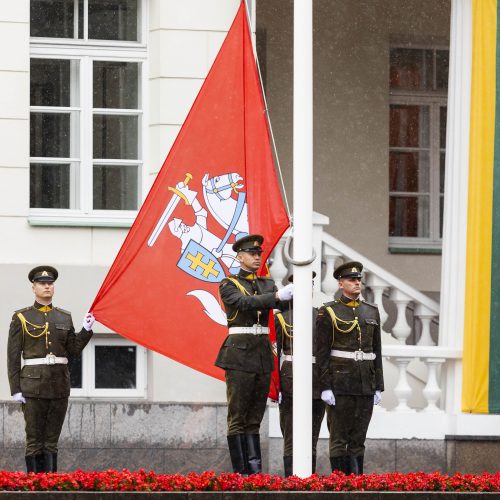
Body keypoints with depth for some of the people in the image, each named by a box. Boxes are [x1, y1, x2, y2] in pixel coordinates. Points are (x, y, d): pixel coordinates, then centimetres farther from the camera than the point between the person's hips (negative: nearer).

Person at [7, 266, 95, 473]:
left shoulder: (64, 317, 11)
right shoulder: (21, 318, 0)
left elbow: (73, 350, 11)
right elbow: (13, 355, -2)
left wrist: (86, 330, -4)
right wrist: (15, 389, -8)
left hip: (60, 384, 3)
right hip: (33, 384, -3)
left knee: (52, 440, 5)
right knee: (35, 440, -3)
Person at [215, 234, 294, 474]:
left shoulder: (267, 283, 16)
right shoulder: (229, 284, -1)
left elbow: (281, 304, 0)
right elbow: (245, 302, -19)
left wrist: (294, 294, -21)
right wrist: (277, 296, -30)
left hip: (263, 354, 6)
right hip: (239, 354, -6)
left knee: (255, 417, 7)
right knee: (238, 417, -4)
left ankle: (255, 470, 6)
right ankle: (240, 472, -4)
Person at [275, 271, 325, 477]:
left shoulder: (320, 316, 12)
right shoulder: (281, 317, 1)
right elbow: (273, 354, -2)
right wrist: (275, 387, -8)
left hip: (318, 383, 4)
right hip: (291, 383, -4)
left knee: (312, 439, 7)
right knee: (291, 438, -5)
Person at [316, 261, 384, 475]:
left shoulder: (371, 311, 12)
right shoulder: (328, 312, -3)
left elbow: (377, 351, 14)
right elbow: (322, 352, -6)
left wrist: (378, 387, 9)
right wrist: (325, 387, -13)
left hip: (365, 384, 4)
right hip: (340, 382, -4)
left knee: (358, 439, 6)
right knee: (339, 438, -2)